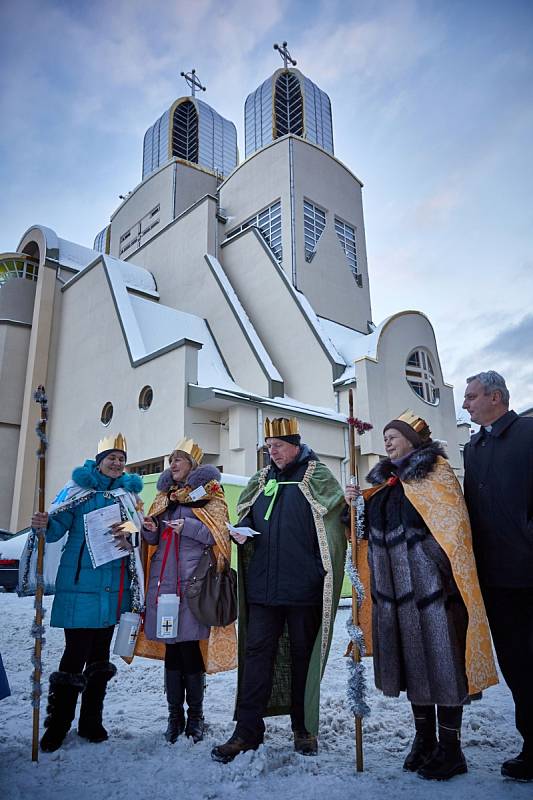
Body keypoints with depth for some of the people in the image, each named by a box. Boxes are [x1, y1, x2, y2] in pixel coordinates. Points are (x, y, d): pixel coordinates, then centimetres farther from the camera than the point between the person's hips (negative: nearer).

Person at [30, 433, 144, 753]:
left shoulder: (130, 492, 10)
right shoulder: (79, 488, 0)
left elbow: (140, 534, 11)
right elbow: (59, 526, -9)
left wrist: (128, 540, -11)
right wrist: (45, 525, -30)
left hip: (114, 587, 4)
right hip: (80, 583, -4)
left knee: (100, 655, 13)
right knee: (76, 654, -4)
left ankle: (91, 721, 27)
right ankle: (58, 724, 14)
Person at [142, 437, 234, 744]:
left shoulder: (209, 494, 2)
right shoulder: (165, 495, 17)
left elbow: (220, 535, -7)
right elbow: (154, 540, 20)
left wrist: (188, 526, -19)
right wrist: (151, 529, -3)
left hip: (193, 580, -4)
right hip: (164, 578, 5)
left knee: (190, 645, -3)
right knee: (172, 647, 8)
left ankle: (195, 714, 14)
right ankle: (175, 715, 19)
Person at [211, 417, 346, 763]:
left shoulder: (317, 476, 0)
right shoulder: (261, 480, 14)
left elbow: (334, 523, -5)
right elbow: (245, 518, 23)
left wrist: (321, 573, -15)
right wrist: (241, 533, 0)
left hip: (304, 587, -3)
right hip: (262, 585, 4)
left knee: (303, 654, 10)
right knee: (257, 652, 4)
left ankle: (304, 728, 26)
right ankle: (248, 730, 14)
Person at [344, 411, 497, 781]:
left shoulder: (435, 471, -5)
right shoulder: (384, 480, 14)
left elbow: (453, 525, -11)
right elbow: (370, 528, 20)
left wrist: (447, 574, -18)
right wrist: (356, 504, 2)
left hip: (430, 583, -6)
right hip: (396, 587, 6)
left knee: (441, 657, 1)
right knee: (410, 659, 13)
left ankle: (450, 748, 16)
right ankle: (424, 740, 27)